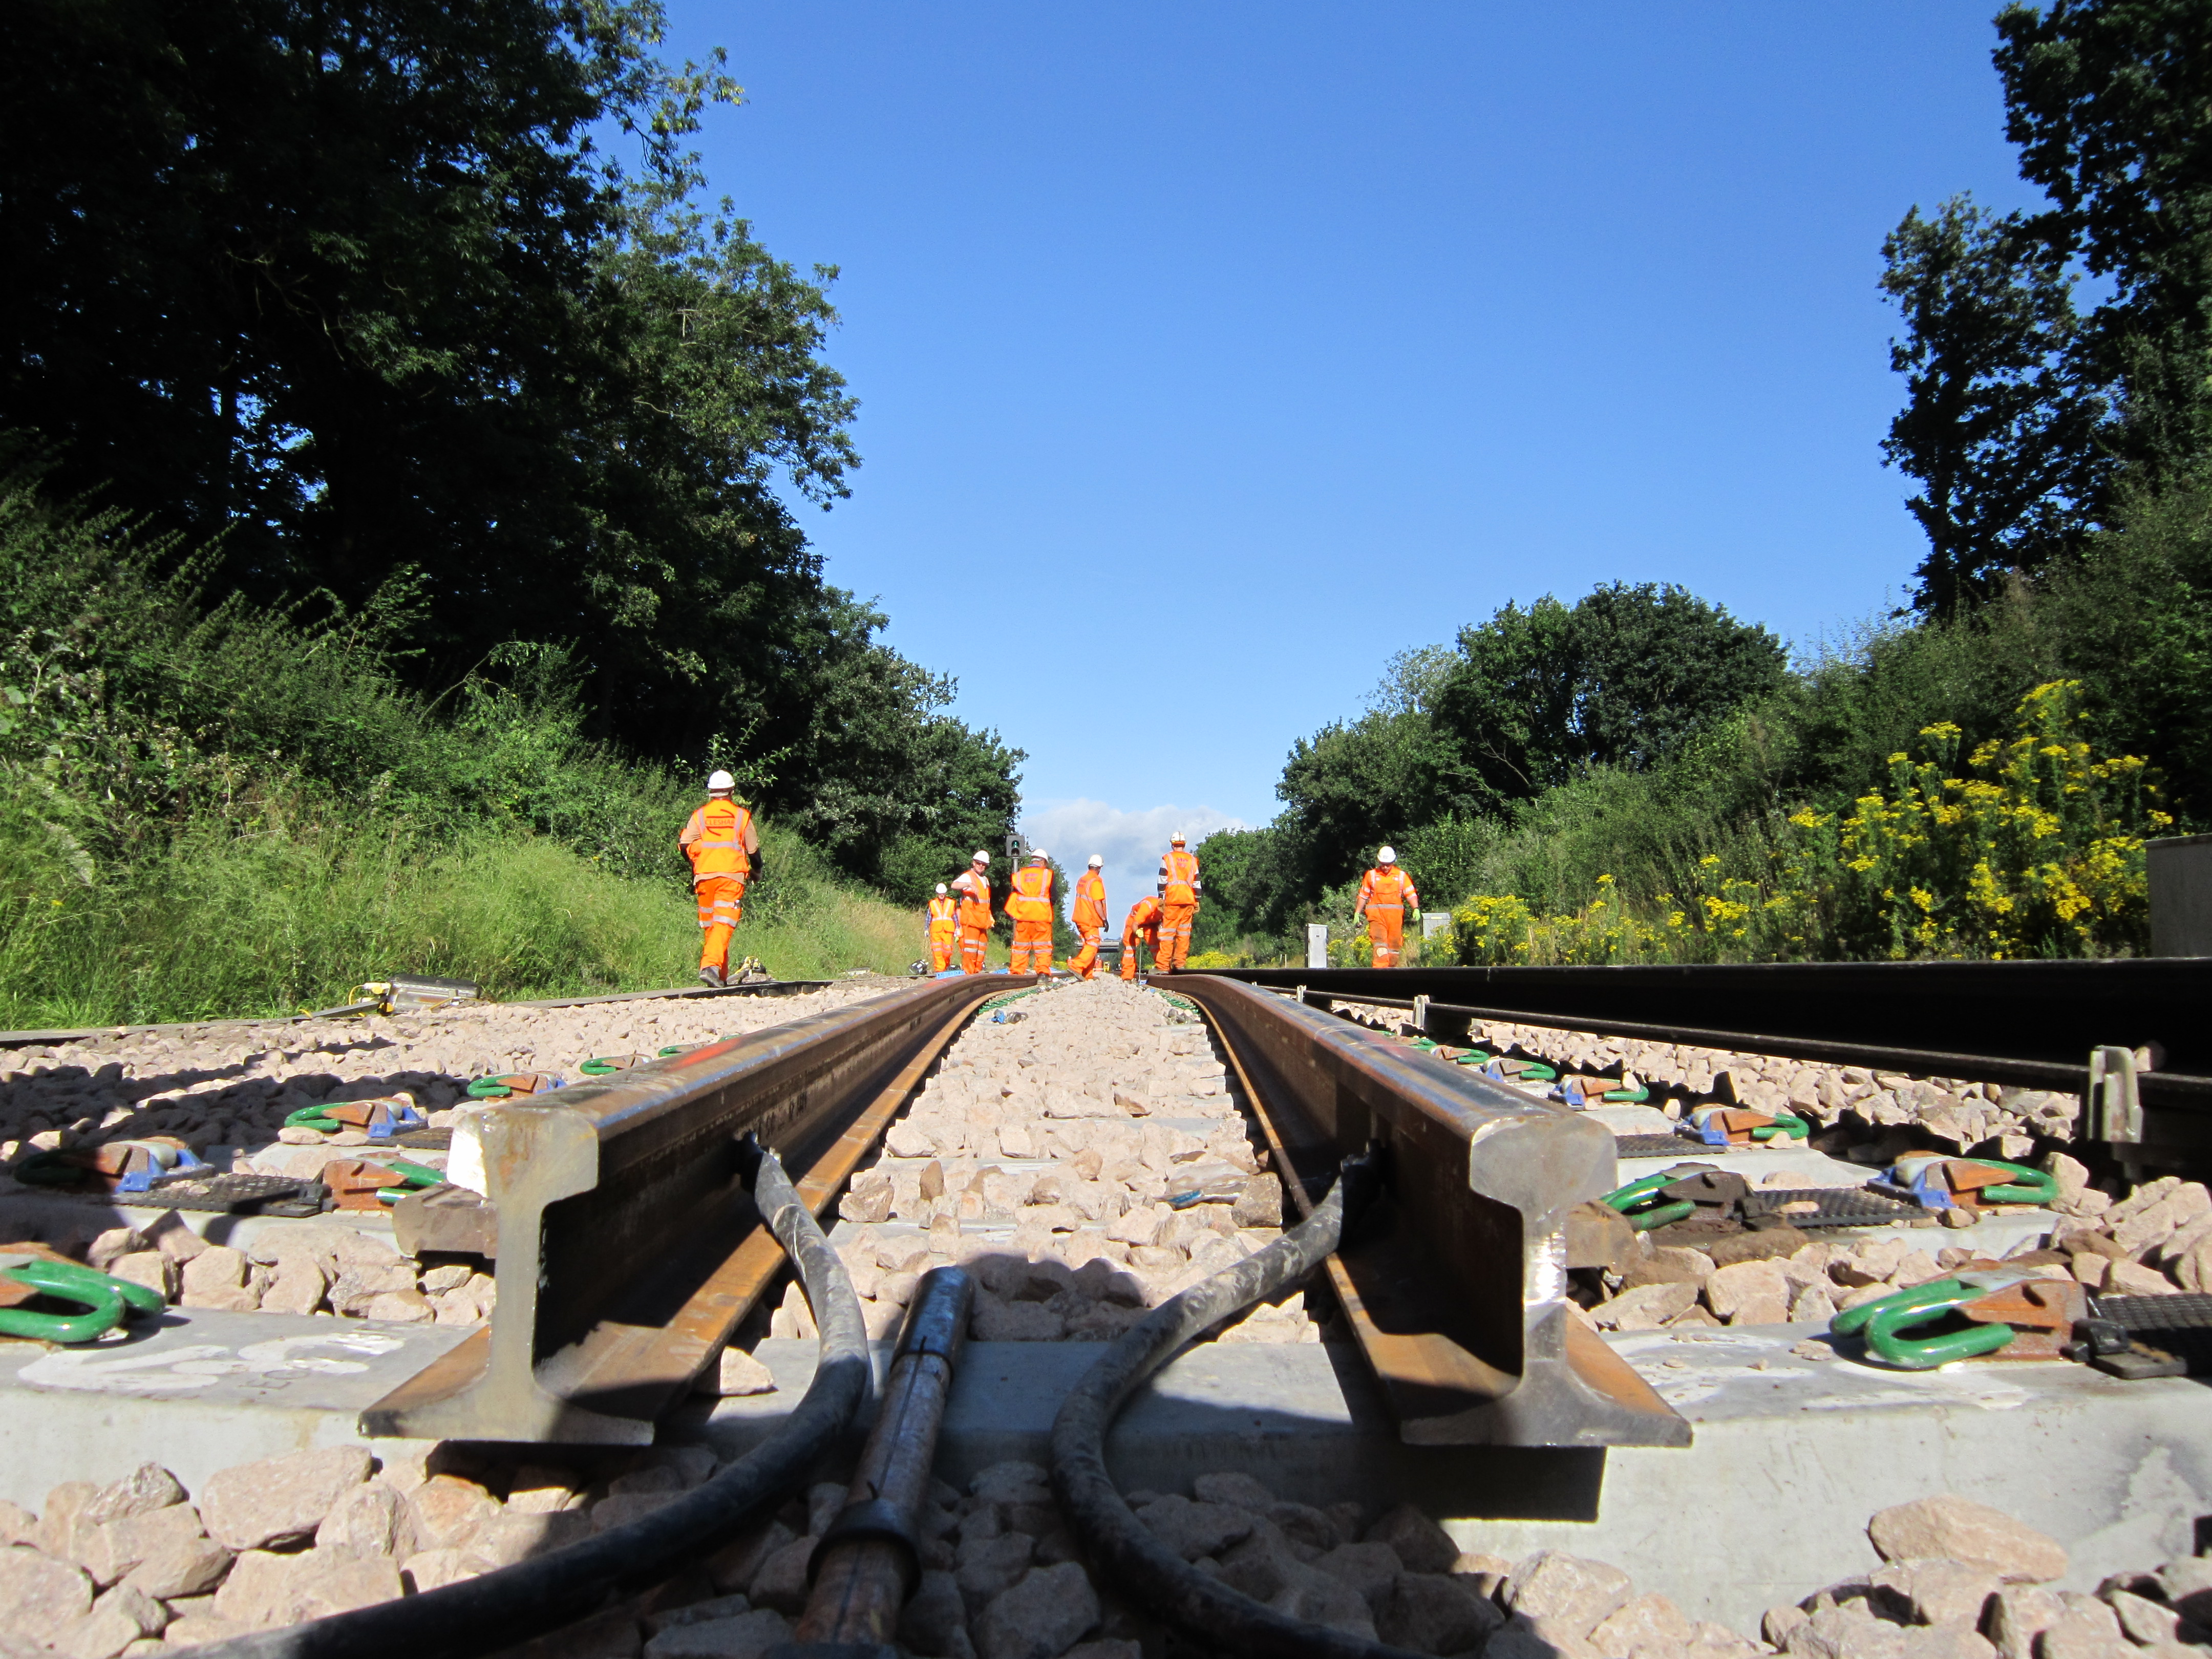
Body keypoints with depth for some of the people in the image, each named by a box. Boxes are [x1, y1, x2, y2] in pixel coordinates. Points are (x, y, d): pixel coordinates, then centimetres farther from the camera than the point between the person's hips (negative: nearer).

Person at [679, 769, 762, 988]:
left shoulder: (699, 815, 8)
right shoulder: (742, 815, 5)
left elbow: (685, 845, 1)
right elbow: (754, 849, 11)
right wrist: (756, 870, 29)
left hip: (705, 876, 3)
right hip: (732, 876, -2)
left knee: (709, 925, 13)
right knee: (724, 924, -9)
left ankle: (721, 976, 17)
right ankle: (710, 966, -28)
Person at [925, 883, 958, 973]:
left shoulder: (951, 903, 13)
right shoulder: (932, 904, 12)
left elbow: (955, 917, 16)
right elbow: (929, 917, 16)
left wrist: (957, 930, 13)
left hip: (948, 931, 0)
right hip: (936, 931, 0)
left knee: (947, 950, -5)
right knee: (937, 951, -7)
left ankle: (946, 965, 17)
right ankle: (939, 968, -6)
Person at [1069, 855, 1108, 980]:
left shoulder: (1081, 880, 12)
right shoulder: (1096, 881, -14)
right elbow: (1098, 904, -19)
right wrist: (1104, 919, -13)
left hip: (1080, 918, 9)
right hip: (1091, 920, -9)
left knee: (1088, 946, 14)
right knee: (1092, 947, -8)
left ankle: (1088, 975, 14)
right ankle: (1076, 967, -22)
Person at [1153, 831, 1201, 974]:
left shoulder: (1167, 858, 3)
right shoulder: (1192, 859, 14)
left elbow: (1162, 880, -2)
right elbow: (1197, 882, 13)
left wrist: (1161, 898, 0)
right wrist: (1197, 901, 17)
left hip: (1173, 899, -3)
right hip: (1189, 900, 3)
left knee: (1168, 931, -5)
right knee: (1184, 932, 7)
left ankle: (1163, 966, -8)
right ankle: (1180, 963, 6)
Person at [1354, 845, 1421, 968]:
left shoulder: (1402, 876, 10)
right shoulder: (1371, 875, 10)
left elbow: (1411, 894, 4)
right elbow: (1363, 896, 15)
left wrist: (1416, 909, -12)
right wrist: (1357, 914, 12)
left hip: (1395, 913, 1)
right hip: (1376, 913, -1)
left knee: (1394, 942, 3)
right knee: (1380, 939, -17)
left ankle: (1392, 967, 14)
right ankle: (1381, 968, -27)